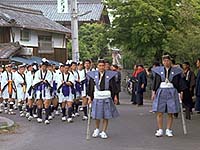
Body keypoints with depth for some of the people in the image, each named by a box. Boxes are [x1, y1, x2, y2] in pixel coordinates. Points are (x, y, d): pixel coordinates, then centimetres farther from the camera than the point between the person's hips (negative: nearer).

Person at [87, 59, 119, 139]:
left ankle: (104, 132, 13)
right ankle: (96, 130, 29)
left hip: (107, 97, 0)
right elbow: (90, 87, 4)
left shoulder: (110, 75, 0)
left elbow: (113, 86, 6)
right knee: (97, 115, 6)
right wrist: (90, 97, 2)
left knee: (106, 116, 2)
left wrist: (115, 96, 3)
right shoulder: (93, 75, 1)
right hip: (97, 97, 0)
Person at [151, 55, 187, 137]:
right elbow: (155, 81, 7)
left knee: (170, 113, 2)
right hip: (160, 92, 0)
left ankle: (168, 130, 11)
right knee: (159, 112, -4)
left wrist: (181, 92, 2)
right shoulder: (158, 71, 5)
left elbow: (180, 82, 7)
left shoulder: (176, 71, 4)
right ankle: (160, 130, 4)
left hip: (172, 93, 0)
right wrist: (153, 92, 1)